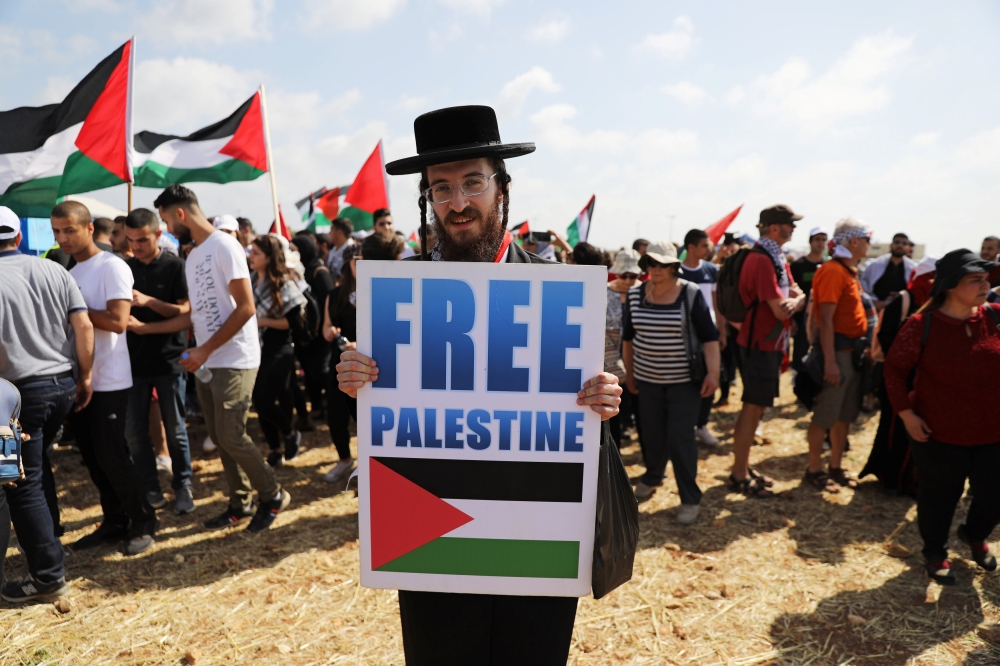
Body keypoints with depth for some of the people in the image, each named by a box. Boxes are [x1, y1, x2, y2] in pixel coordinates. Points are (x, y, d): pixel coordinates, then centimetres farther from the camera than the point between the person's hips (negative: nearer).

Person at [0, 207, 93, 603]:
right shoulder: (54, 271, 4)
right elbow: (84, 325, 0)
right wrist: (85, 376, 6)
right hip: (65, 384, 6)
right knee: (37, 462, 26)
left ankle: (48, 575, 9)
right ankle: (49, 533, 38)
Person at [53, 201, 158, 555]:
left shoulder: (112, 266, -10)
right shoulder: (69, 272, 14)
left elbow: (117, 321, -20)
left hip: (108, 380, -8)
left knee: (111, 456, -3)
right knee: (92, 457, 12)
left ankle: (143, 522, 13)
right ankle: (114, 521, 26)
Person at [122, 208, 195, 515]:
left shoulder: (175, 266, -5)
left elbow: (186, 314, -10)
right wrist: (126, 321, -13)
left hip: (169, 361, -3)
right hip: (134, 361, 4)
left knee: (175, 429, 6)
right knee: (134, 431, 7)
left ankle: (183, 487, 20)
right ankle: (150, 489, 22)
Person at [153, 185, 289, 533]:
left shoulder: (224, 246, -10)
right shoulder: (192, 256, 15)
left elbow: (246, 307, -17)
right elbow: (198, 310, 16)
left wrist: (205, 349, -17)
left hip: (234, 361, -8)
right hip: (206, 362, 8)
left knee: (231, 437, -6)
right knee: (218, 437, 10)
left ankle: (273, 496, 13)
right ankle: (241, 504, 23)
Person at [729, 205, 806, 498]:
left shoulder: (777, 258, 14)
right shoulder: (762, 260, -20)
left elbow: (796, 295, 13)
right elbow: (782, 310, -24)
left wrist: (795, 300, -9)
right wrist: (798, 301, -4)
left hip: (770, 344, 10)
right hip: (760, 345, -10)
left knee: (756, 408, 16)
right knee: (753, 409, -3)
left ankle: (744, 466, 27)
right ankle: (739, 475, 8)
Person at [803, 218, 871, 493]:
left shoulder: (849, 270, 16)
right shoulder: (832, 271, -14)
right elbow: (826, 319, -20)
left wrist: (864, 347, 15)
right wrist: (830, 362, -23)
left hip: (854, 352, 10)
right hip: (838, 352, -10)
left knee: (846, 414, 15)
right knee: (825, 415, -1)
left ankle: (836, 467, 26)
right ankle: (814, 470, 10)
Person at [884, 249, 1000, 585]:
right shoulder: (922, 325, -13)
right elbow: (895, 368, -7)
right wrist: (906, 412, -11)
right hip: (938, 433, -3)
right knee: (938, 497, 12)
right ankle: (935, 552, 38)